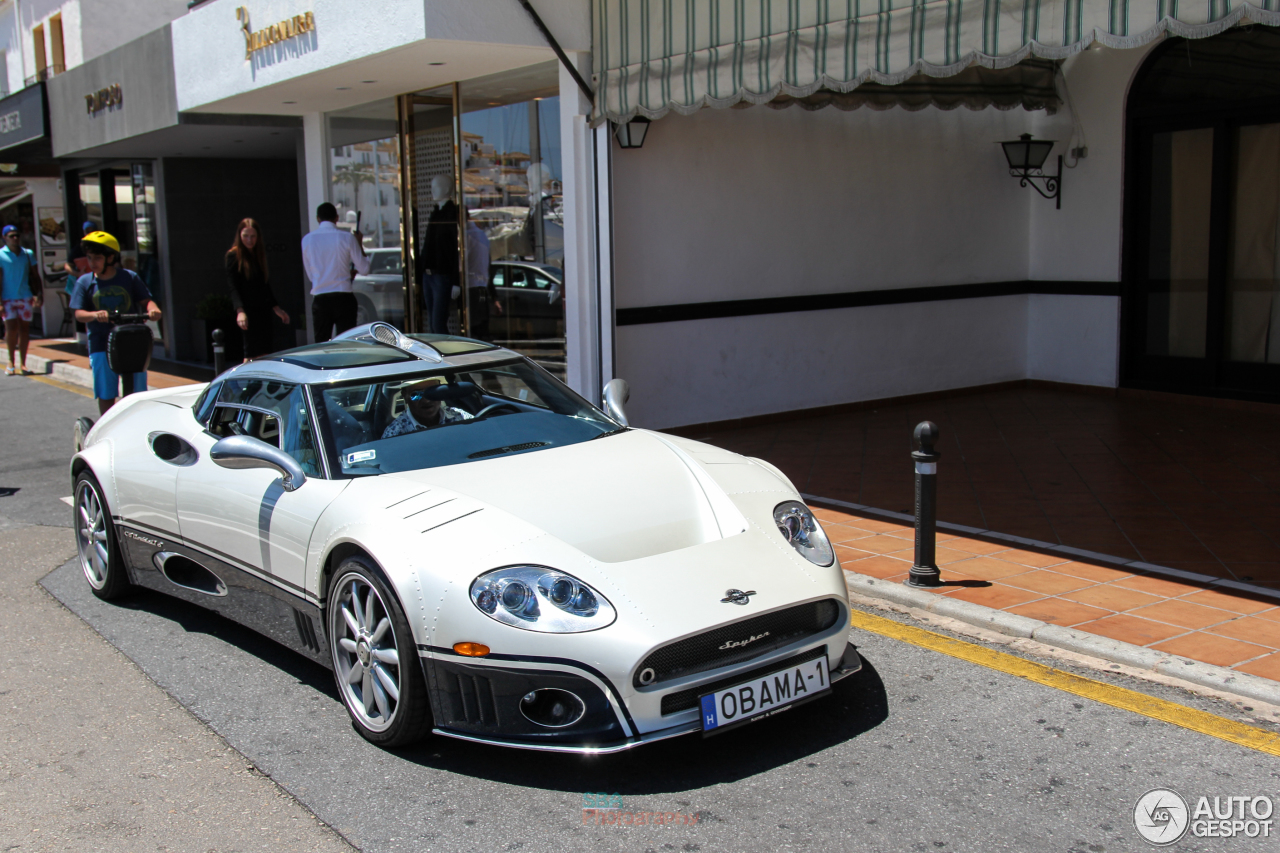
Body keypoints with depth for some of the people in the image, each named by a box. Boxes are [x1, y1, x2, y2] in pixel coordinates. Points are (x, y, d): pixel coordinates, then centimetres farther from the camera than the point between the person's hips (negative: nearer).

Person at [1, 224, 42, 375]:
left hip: (26, 297, 3)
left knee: (24, 329, 3)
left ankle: (22, 364, 11)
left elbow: (35, 276, 15)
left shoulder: (28, 254, 9)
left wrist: (38, 294, 5)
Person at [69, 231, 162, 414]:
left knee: (139, 393, 3)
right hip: (101, 345, 0)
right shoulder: (85, 282, 4)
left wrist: (153, 309, -22)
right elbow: (79, 313, -2)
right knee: (106, 395, 3)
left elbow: (146, 300, 2)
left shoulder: (129, 277, 3)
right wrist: (94, 315, -25)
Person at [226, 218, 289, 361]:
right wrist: (240, 311, -24)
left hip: (263, 310, 6)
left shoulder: (260, 254, 16)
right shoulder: (233, 256, -3)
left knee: (264, 352, 2)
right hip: (248, 310, -6)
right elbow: (233, 287, -11)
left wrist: (276, 308, 23)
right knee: (252, 352, -10)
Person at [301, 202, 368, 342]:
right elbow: (364, 270, 0)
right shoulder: (347, 238, -5)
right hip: (343, 298, -2)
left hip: (319, 299, 2)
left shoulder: (307, 240, 4)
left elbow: (310, 274, 14)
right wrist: (360, 245, 14)